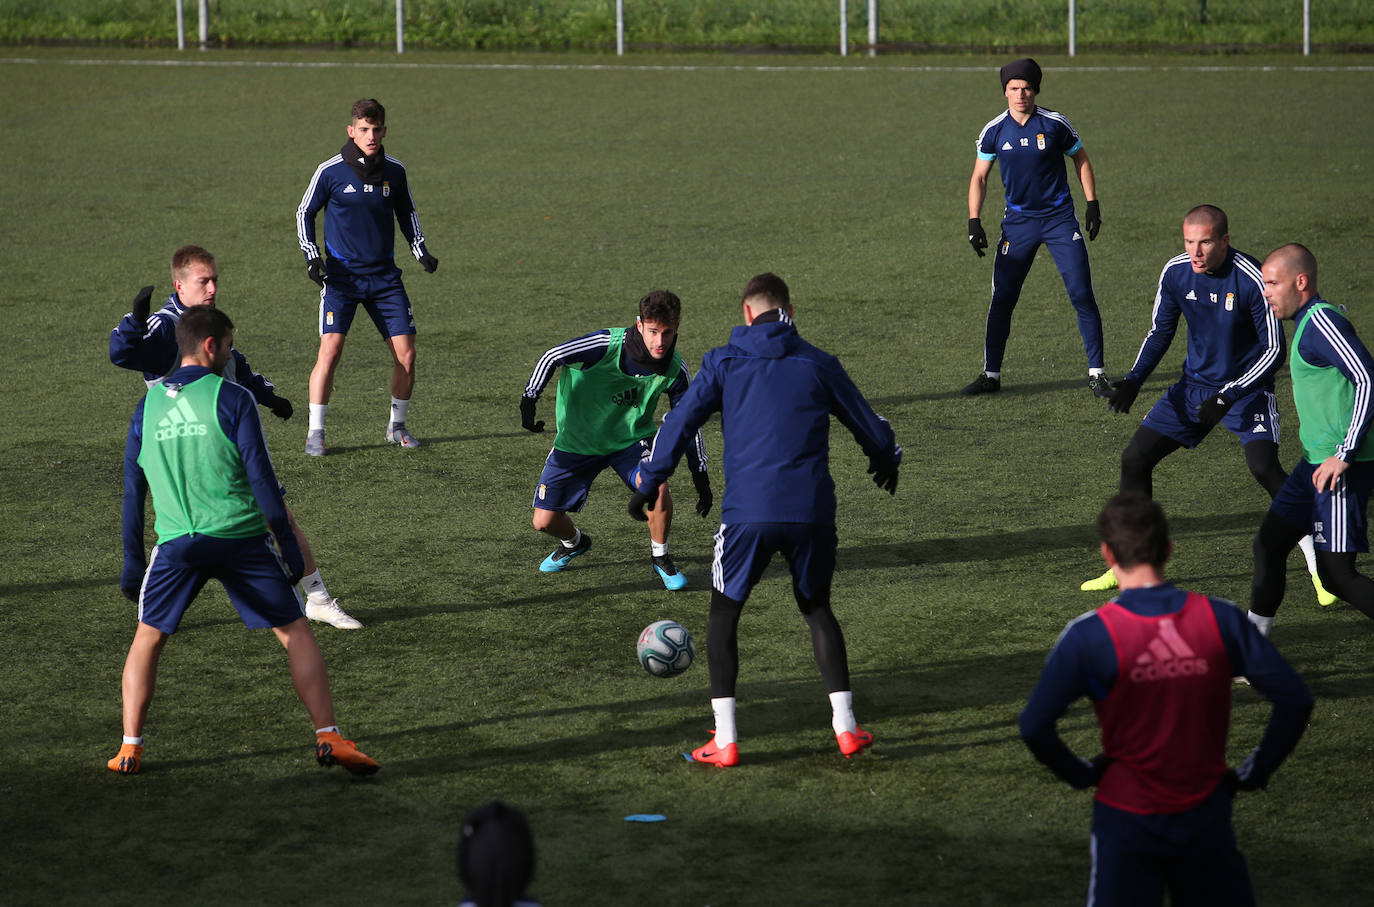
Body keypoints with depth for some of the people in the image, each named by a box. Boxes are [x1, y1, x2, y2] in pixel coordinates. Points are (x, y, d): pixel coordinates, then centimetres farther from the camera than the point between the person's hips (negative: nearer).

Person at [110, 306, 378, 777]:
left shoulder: (147, 406, 10)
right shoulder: (231, 398, -3)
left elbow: (133, 491, 13)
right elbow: (261, 477, -7)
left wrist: (133, 561, 19)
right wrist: (288, 543, -2)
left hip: (176, 544, 3)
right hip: (241, 538, -3)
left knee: (148, 638, 19)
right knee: (296, 633, 6)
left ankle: (130, 749, 11)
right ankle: (328, 738, -2)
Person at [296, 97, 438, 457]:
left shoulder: (395, 170, 2)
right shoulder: (330, 171, -8)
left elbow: (406, 212, 19)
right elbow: (304, 214, 4)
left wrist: (420, 251, 6)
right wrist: (312, 256, -7)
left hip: (384, 275, 3)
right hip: (341, 275, -3)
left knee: (406, 353, -1)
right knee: (330, 349, -17)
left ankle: (397, 426, 19)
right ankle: (315, 432, -6)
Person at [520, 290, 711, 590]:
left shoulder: (675, 369, -16)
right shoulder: (607, 345, -28)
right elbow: (552, 357, -17)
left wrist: (701, 477, -4)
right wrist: (528, 402, -23)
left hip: (631, 439, 1)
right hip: (577, 441, -1)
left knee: (657, 489, -30)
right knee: (545, 521, -3)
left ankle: (659, 557, -1)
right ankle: (574, 542, 37)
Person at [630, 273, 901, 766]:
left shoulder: (723, 362, 6)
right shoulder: (818, 364, 11)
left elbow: (680, 422, 2)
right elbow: (872, 428, 19)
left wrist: (647, 483, 12)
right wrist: (887, 462, 41)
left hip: (748, 512, -2)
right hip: (813, 511, 2)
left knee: (724, 613, 14)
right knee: (817, 609, 22)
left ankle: (725, 739, 5)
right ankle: (845, 725, 13)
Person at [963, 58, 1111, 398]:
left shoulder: (1054, 124, -7)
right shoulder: (994, 131, -2)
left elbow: (1081, 160, 8)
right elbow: (979, 177, 8)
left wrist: (1092, 204, 1)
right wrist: (974, 221, -1)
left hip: (1059, 217, -1)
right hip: (1018, 221, 1)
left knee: (1082, 294, -7)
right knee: (1001, 299, -3)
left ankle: (1096, 373, 1)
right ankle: (991, 374, 9)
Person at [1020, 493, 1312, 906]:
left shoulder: (1089, 635, -15)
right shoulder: (1221, 619, -8)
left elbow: (1035, 727, -17)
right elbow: (1295, 700, -9)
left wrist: (1080, 773, 1)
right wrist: (1256, 772, 3)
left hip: (1126, 818, -2)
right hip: (1207, 816, 2)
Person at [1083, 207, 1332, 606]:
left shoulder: (1252, 280, -23)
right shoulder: (1175, 272, -7)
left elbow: (1274, 351, -18)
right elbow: (1160, 331, 9)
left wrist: (1228, 397, -24)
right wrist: (1134, 379, -6)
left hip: (1247, 388, -6)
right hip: (1195, 385, 6)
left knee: (1264, 467, -26)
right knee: (1134, 459, 0)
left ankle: (1319, 568, -13)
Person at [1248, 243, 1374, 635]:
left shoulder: (1321, 320, -15)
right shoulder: (1308, 322, 16)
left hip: (1342, 469, -10)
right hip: (1317, 461, 10)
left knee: (1337, 574, -10)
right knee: (1269, 544, 14)